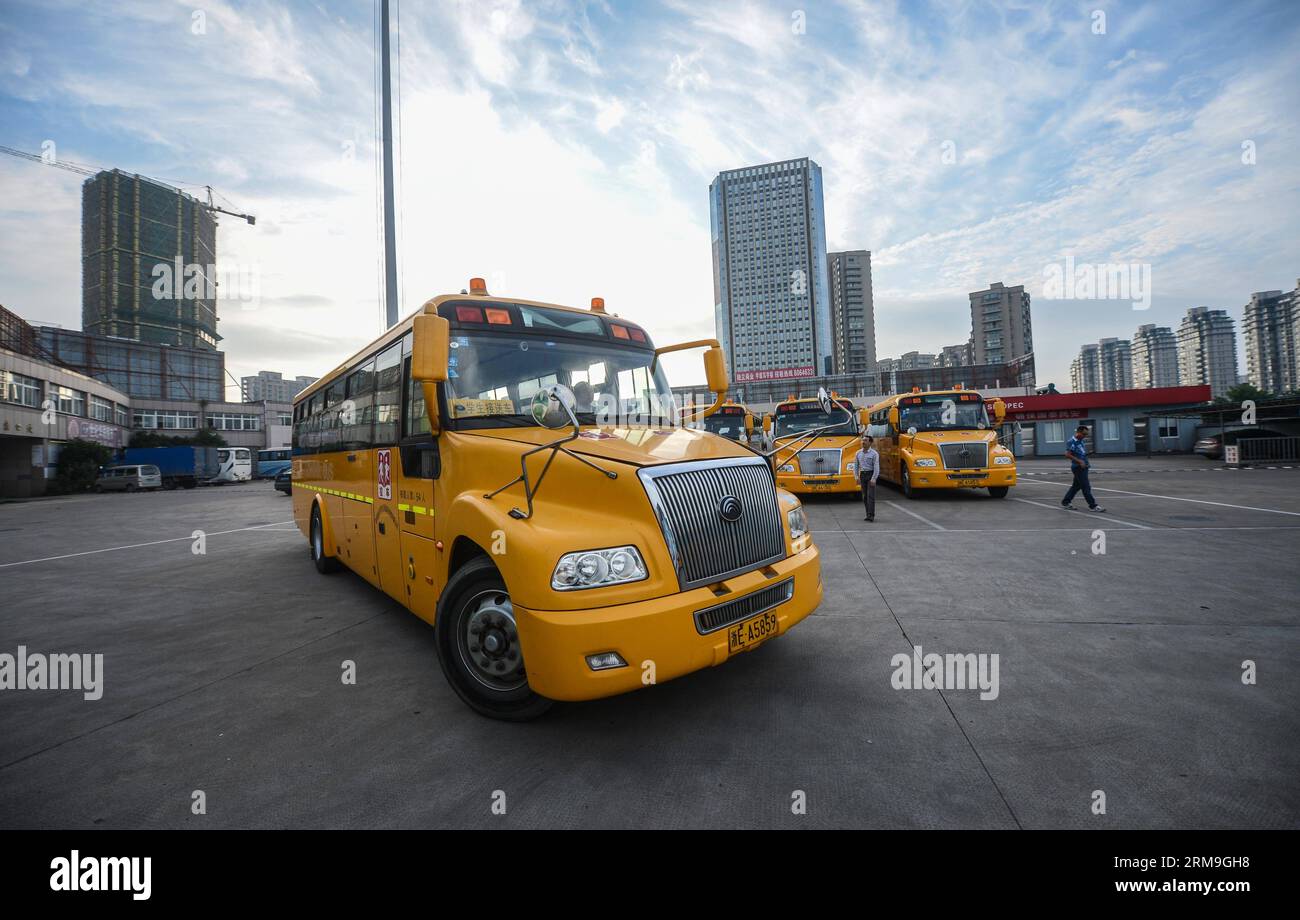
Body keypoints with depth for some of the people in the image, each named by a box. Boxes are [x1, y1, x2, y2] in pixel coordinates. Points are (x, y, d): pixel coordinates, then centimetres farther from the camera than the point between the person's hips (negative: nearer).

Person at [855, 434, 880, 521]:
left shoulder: (874, 454, -9)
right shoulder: (858, 453, 6)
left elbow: (876, 467, -13)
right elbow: (856, 466, 9)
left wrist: (873, 479, -22)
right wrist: (857, 477, 0)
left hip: (871, 474, -5)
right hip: (862, 475, 5)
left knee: (871, 495, -12)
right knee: (865, 496, 7)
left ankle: (871, 515, -14)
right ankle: (868, 514, 14)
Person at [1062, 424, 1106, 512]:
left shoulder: (1081, 441, 14)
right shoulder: (1071, 442, -13)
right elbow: (1067, 454, -21)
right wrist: (1079, 461, -22)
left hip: (1083, 467, 9)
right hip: (1078, 467, -9)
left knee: (1076, 486, 12)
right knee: (1086, 487, -7)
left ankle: (1065, 503, 19)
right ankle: (1093, 506, -4)